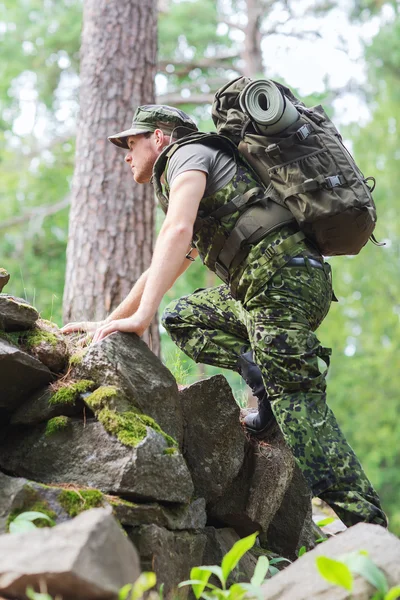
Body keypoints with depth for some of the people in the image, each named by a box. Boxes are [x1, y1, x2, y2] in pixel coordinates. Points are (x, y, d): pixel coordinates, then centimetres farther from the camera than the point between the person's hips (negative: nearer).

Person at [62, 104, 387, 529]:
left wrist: (141, 316, -20)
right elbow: (162, 270, 40)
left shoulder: (187, 152, 5)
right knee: (182, 318, 19)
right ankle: (266, 377, 0)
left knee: (299, 407, -14)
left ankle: (368, 529, -16)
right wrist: (105, 324, 37)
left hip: (282, 276, -9)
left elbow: (176, 232, -15)